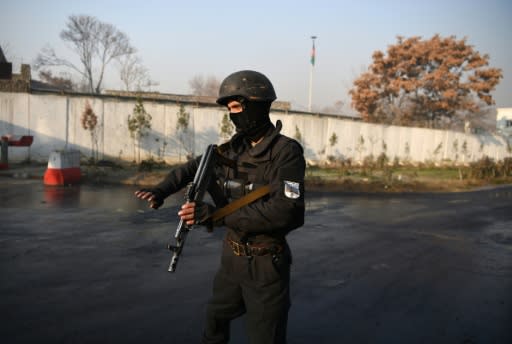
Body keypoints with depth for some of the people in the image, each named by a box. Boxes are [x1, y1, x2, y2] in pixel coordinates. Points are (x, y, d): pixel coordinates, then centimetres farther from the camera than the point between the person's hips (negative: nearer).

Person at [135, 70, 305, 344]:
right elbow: (193, 167, 18)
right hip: (232, 258, 7)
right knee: (215, 320, 26)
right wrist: (161, 190, 0)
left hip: (266, 265, -7)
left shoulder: (286, 152, -18)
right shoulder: (232, 149, 2)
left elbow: (285, 211, -29)